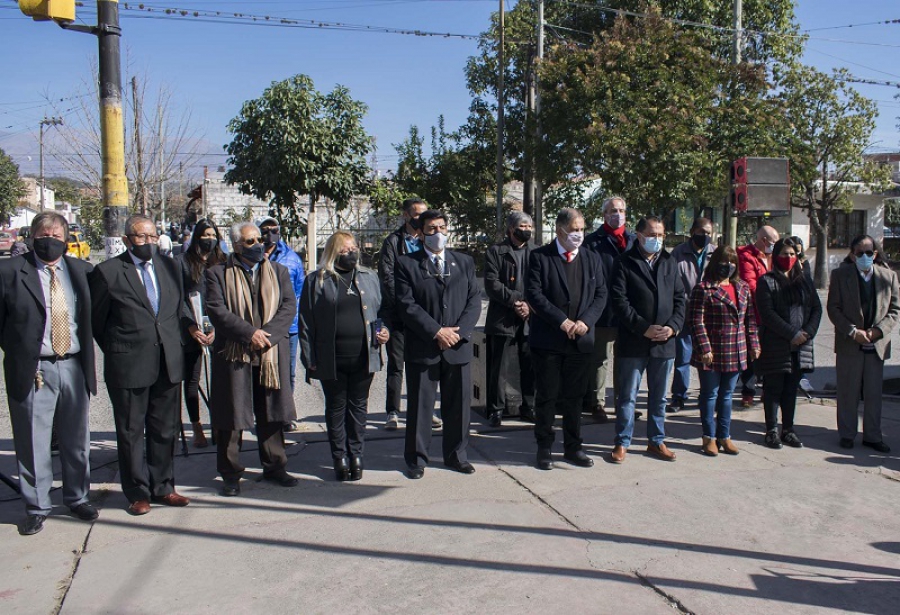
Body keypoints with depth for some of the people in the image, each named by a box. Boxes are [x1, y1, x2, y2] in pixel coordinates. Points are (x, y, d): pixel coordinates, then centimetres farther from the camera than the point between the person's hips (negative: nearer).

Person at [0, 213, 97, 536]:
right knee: (32, 442, 5)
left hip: (74, 367, 3)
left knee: (77, 439, 14)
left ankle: (78, 498, 30)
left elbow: (92, 315, 16)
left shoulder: (81, 270, 7)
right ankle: (36, 507, 21)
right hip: (32, 370, -3)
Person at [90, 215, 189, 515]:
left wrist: (172, 344, 9)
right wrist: (117, 352, 6)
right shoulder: (108, 271, -5)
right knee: (131, 432, 7)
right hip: (129, 366, -4)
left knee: (165, 430, 12)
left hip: (168, 363, 4)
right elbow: (96, 320, 2)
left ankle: (162, 487, 25)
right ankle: (137, 492, 20)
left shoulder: (170, 267, 9)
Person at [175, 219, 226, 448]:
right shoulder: (182, 261, 4)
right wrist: (191, 327, -9)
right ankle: (196, 428, 12)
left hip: (217, 331, 1)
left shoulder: (221, 263, 9)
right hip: (191, 331, -1)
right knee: (191, 379, 3)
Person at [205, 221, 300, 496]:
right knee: (231, 415, 2)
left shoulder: (278, 271, 13)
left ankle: (274, 466, 21)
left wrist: (267, 334, -12)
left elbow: (289, 306, 2)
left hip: (272, 353, 3)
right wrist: (250, 334, -17)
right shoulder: (218, 274, 3)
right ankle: (230, 474, 12)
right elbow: (216, 310, -8)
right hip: (233, 354, -2)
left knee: (272, 414, 9)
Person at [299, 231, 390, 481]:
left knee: (358, 406, 10)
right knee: (336, 408, 8)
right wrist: (310, 358, -5)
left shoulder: (369, 277, 11)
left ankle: (356, 455, 21)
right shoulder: (318, 281, 1)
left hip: (363, 357, 2)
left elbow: (381, 309, 18)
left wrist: (384, 330, -2)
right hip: (332, 359, -2)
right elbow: (306, 321, 0)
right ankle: (339, 458, 18)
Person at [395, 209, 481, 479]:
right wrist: (437, 332, -14)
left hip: (458, 346, 3)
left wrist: (458, 331, -9)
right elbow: (406, 305, -7)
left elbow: (474, 300, 6)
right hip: (422, 347, -3)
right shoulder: (406, 264, 2)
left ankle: (456, 455, 24)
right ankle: (416, 459, 16)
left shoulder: (464, 262, 13)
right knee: (419, 405, 3)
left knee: (458, 404, 9)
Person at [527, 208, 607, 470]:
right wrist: (562, 321, -16)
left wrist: (585, 321, -10)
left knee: (575, 397, 11)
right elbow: (534, 294, -11)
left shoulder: (592, 258, 10)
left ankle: (573, 448, 23)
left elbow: (601, 294, 6)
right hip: (547, 340, -3)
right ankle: (544, 448, 17)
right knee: (546, 397, 5)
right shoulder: (540, 257, -3)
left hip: (581, 340, 4)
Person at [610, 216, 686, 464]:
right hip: (633, 342, -4)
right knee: (627, 396, 4)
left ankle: (656, 441, 27)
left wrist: (673, 326, -7)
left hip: (665, 342, 4)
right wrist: (643, 328, -16)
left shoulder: (670, 262, 11)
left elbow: (679, 298, 9)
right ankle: (622, 442, 15)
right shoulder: (625, 262, -4)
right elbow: (619, 300, -11)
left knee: (659, 396, 14)